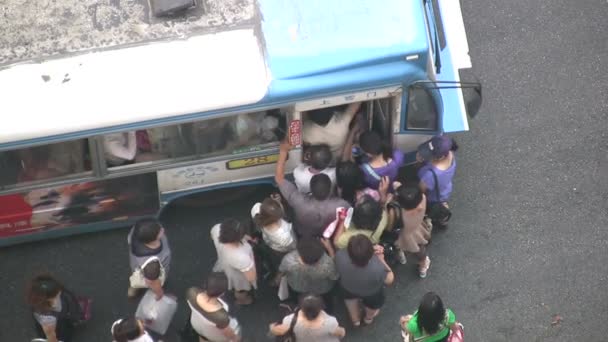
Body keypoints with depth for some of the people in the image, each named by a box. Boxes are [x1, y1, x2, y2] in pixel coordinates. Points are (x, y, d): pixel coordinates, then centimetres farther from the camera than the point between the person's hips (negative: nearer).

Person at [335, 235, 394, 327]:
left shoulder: (340, 256, -42)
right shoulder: (377, 268, -47)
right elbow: (389, 280, -24)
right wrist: (381, 260, -18)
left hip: (348, 288, 2)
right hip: (371, 293, -1)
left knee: (350, 297, 39)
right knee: (372, 303, 37)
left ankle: (355, 319, 66)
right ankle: (369, 317, 69)